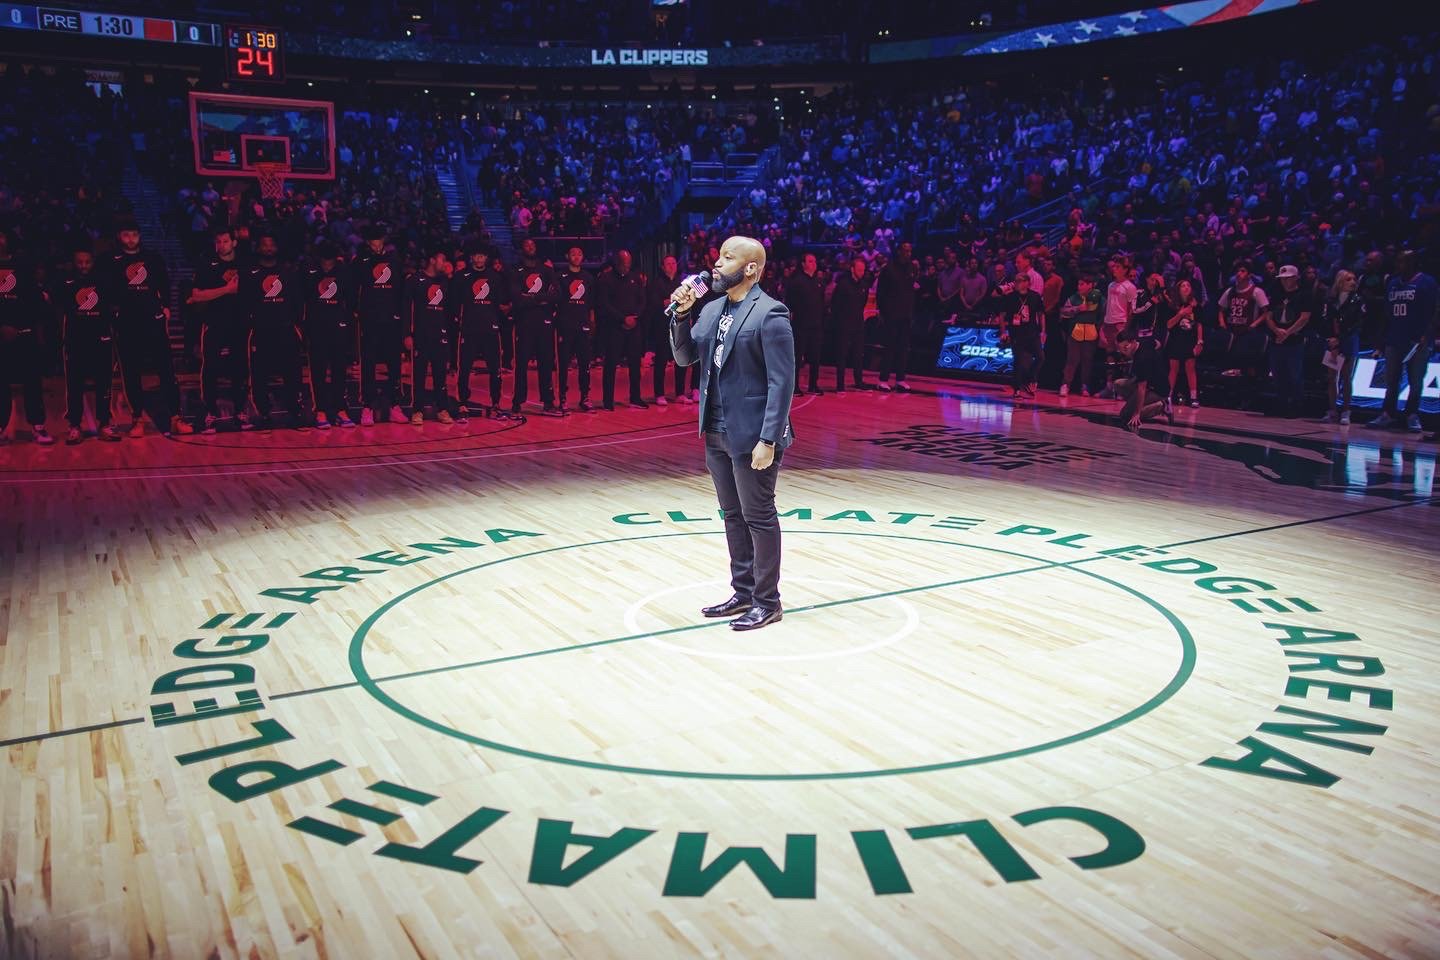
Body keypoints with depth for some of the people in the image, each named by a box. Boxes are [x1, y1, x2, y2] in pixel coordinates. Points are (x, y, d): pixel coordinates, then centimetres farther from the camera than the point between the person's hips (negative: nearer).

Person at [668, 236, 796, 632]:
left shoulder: (770, 314, -14)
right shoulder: (712, 310, 9)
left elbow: (781, 382, -17)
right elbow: (685, 356, 11)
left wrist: (768, 440, -21)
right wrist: (682, 314, -4)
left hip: (752, 436, -8)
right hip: (717, 433, 8)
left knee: (759, 518, 2)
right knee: (733, 516, 15)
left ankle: (767, 602, 14)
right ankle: (743, 591, 27)